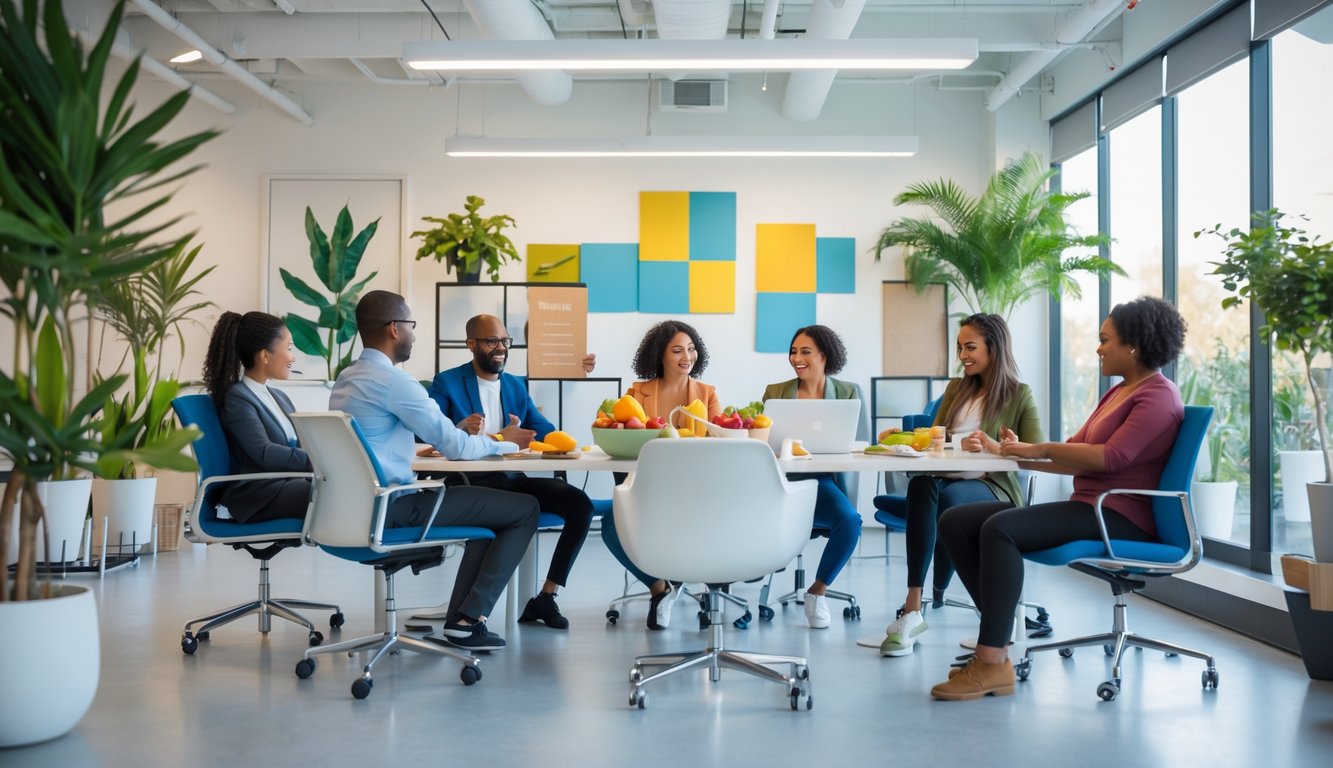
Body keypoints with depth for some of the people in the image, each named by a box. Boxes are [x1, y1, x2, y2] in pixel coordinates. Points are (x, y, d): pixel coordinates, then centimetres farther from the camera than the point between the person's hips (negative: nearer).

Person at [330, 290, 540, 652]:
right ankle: (467, 620, -1)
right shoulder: (391, 380, -16)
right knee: (525, 509, -3)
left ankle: (459, 620, 16)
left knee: (488, 504, 25)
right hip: (393, 509, -10)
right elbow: (455, 446, -13)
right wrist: (504, 441, 5)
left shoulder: (346, 379, 13)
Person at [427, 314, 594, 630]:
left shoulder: (516, 385, 20)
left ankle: (547, 595, -7)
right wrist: (460, 429, -28)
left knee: (580, 504, -17)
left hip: (512, 478, 6)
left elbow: (544, 430, 12)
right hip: (470, 482, -5)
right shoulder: (447, 383, 3)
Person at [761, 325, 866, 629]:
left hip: (823, 481, 0)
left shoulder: (849, 392, 11)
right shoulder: (775, 392, 13)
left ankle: (818, 590, -5)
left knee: (849, 521, -32)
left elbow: (859, 444, 3)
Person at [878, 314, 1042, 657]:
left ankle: (937, 594, -27)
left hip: (993, 486, -4)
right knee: (921, 484, -35)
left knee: (949, 497, -40)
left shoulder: (1020, 396, 7)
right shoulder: (956, 389, 24)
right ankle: (913, 608, -44)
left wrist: (993, 448, -20)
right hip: (947, 478, 4)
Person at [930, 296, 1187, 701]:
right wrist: (1016, 453, 6)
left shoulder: (1158, 396, -7)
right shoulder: (1119, 392, 22)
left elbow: (1111, 456, -20)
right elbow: (1077, 454, 17)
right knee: (955, 522, -4)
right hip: (1087, 507, 10)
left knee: (999, 528, -32)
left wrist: (1041, 449, -12)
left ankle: (992, 664, -29)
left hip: (1120, 518, -10)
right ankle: (998, 633, -7)